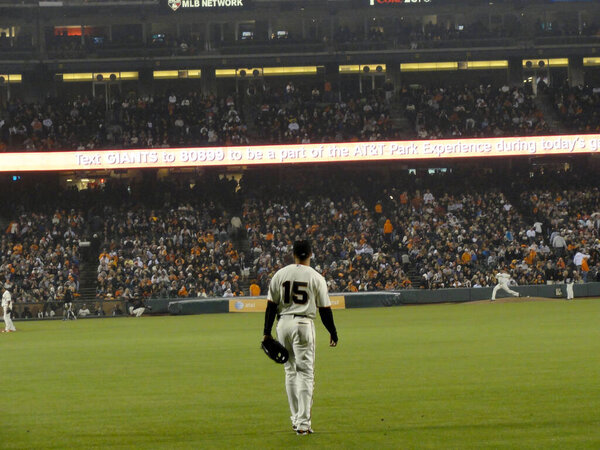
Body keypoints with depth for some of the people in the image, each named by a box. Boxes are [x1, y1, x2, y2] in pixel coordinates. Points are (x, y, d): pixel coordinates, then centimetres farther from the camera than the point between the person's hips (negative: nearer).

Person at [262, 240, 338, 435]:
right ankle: (303, 423, -11)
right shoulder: (316, 278, -2)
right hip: (304, 324, -3)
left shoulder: (280, 274, 4)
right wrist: (333, 332, 11)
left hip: (284, 324, 3)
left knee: (290, 371, 16)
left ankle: (296, 419, 20)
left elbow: (271, 305, 3)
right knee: (305, 373, -3)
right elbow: (325, 309, -1)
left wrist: (267, 332, 8)